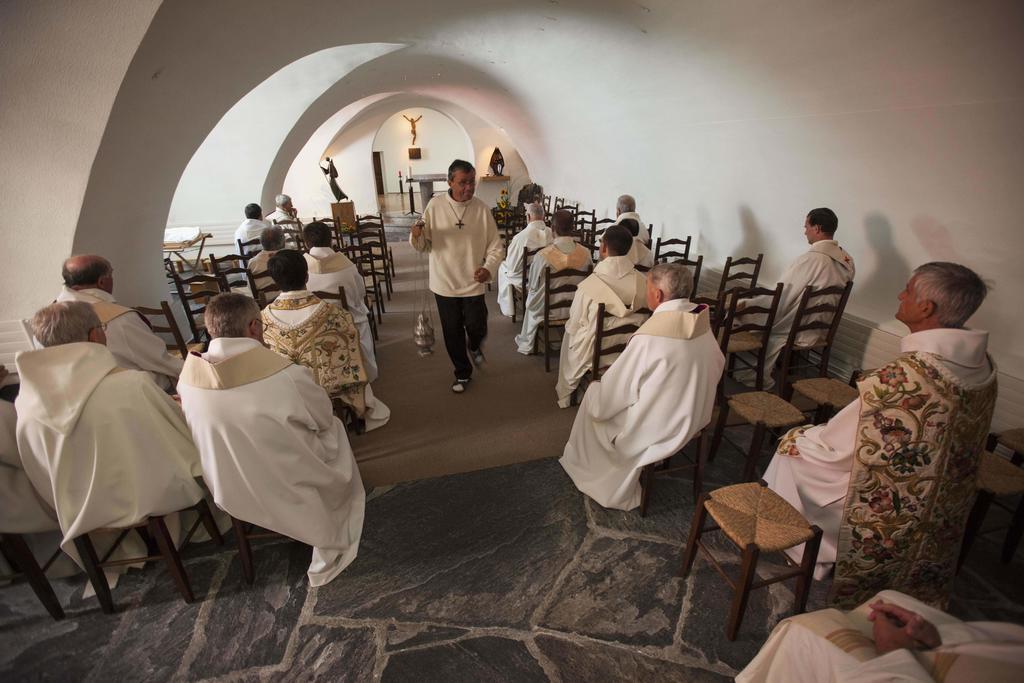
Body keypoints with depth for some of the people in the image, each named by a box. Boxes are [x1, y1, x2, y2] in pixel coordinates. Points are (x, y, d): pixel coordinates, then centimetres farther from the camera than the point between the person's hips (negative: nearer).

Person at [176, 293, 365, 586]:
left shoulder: (188, 377, -13)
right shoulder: (288, 376, -29)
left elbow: (228, 419, 4)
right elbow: (324, 419, -10)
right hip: (289, 495, -5)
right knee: (334, 429, 20)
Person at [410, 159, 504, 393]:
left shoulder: (482, 209, -6)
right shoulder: (435, 206, -6)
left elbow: (495, 247, -4)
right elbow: (423, 245, -1)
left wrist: (488, 268, -22)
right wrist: (416, 235, -24)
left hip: (473, 284, -1)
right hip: (444, 284, 1)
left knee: (477, 328, -1)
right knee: (452, 333, 11)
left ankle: (474, 347, 39)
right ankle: (463, 373, 33)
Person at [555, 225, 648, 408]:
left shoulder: (589, 285, -25)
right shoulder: (642, 281, -14)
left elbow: (574, 325, -12)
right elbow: (642, 318, 1)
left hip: (592, 356, -3)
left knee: (569, 332, 27)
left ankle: (566, 392, 40)